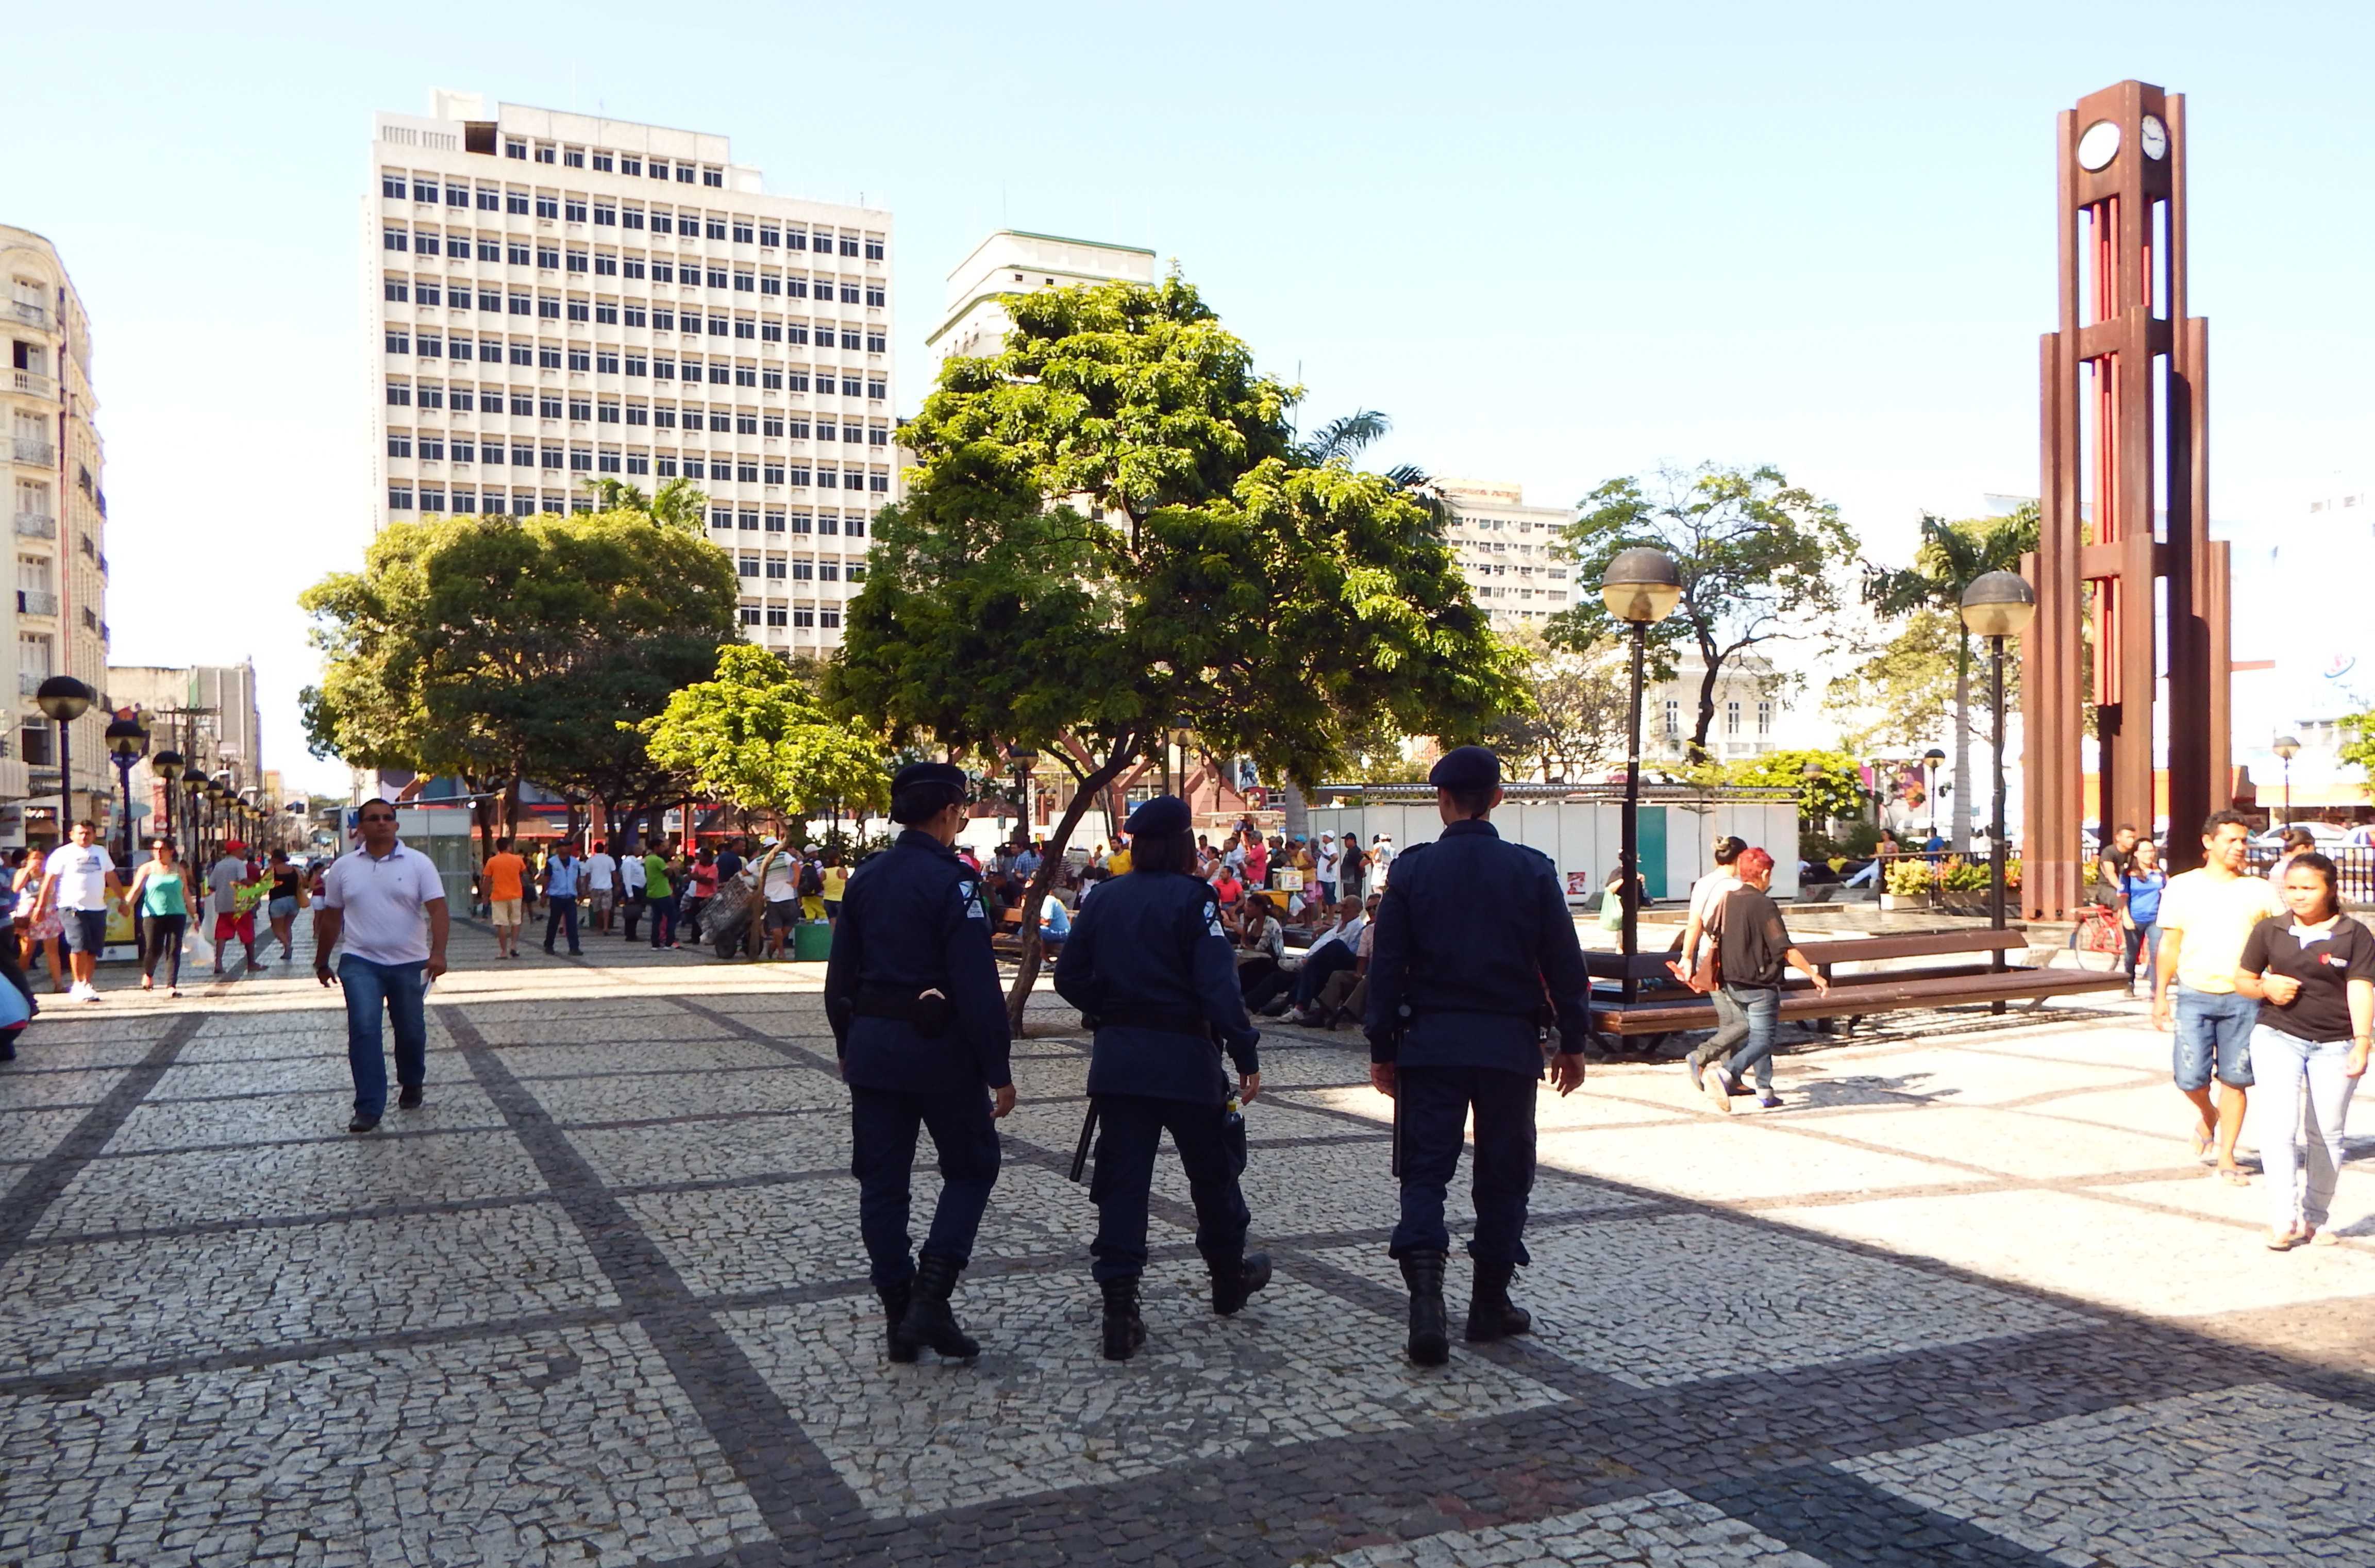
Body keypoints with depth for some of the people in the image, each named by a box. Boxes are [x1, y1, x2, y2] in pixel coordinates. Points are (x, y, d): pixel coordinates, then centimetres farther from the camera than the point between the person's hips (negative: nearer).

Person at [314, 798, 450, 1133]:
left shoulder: (418, 863, -2)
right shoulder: (343, 867, 5)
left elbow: (437, 909, -9)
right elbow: (331, 917, 13)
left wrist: (438, 952, -22)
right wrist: (321, 962, 17)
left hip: (409, 964, 0)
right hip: (360, 962, 0)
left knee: (411, 1031, 11)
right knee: (363, 1030, -12)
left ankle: (412, 1086, 36)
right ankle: (368, 1108, -8)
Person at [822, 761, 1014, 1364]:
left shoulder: (865, 878, 6)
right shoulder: (952, 881, -14)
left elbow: (841, 974, 12)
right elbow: (977, 986, -18)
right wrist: (998, 1070, -12)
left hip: (872, 1047, 6)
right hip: (939, 1048, -6)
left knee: (882, 1181, 11)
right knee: (972, 1168, 11)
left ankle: (899, 1317, 16)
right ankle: (931, 1299, -1)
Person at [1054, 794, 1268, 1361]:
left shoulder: (1107, 898, 5)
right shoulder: (1192, 899, -11)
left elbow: (1069, 976, 6)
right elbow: (1218, 986, -19)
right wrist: (1246, 1055, -17)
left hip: (1117, 1058, 4)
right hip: (1185, 1058, -4)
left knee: (1122, 1179, 5)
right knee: (1212, 1169, 16)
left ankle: (1119, 1307, -1)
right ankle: (1229, 1278, 33)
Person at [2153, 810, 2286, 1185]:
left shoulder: (2259, 891, 5)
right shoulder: (2182, 887, 4)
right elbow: (2169, 946, 6)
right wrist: (2161, 994, 3)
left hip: (2243, 998, 1)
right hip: (2194, 996, 0)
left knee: (2235, 1080, 3)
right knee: (2190, 1077, -4)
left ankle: (2227, 1157, 16)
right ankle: (2208, 1116, 30)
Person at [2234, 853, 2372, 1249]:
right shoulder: (2270, 930, 5)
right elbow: (2242, 979, 13)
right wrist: (2265, 987, -9)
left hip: (2335, 1044, 0)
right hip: (2278, 1037, 0)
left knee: (2326, 1134, 8)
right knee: (2276, 1125, -15)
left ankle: (2315, 1219, 23)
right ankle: (2285, 1220, -15)